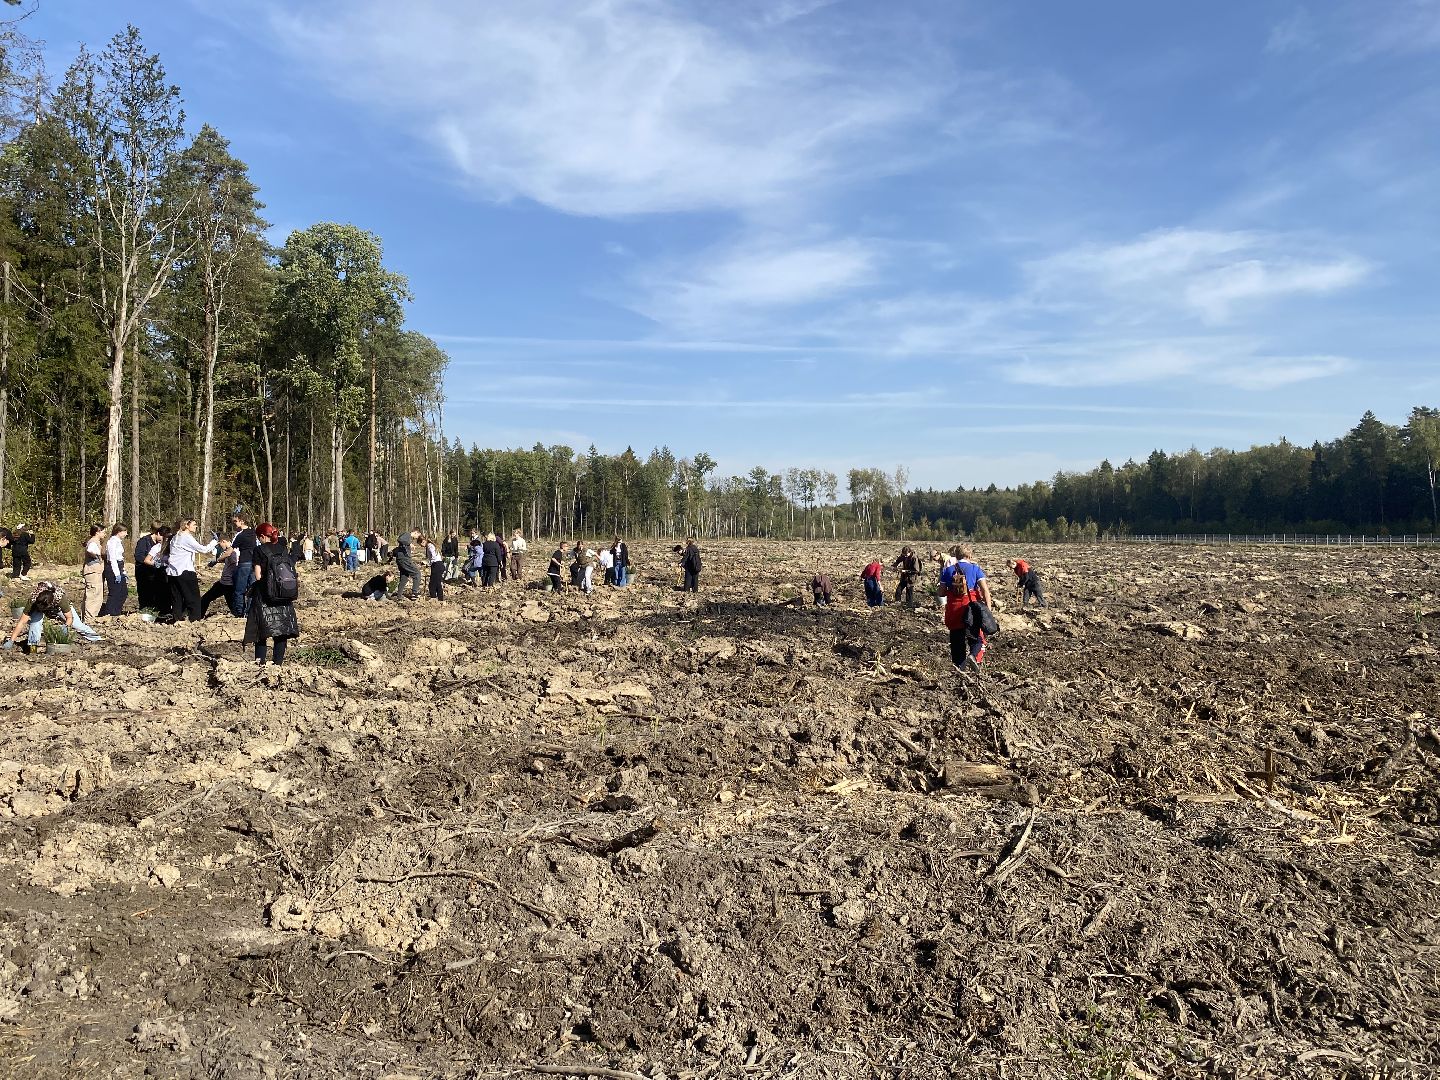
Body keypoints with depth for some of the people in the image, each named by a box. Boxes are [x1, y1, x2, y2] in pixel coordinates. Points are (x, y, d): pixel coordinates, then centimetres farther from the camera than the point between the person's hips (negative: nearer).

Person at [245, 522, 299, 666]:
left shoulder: (259, 550, -5)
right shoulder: (283, 550, 7)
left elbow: (258, 575, -8)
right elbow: (291, 572, 5)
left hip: (265, 595, -4)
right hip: (284, 595, 4)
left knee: (262, 627, 5)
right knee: (282, 627, 5)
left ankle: (260, 660, 3)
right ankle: (278, 661, 7)